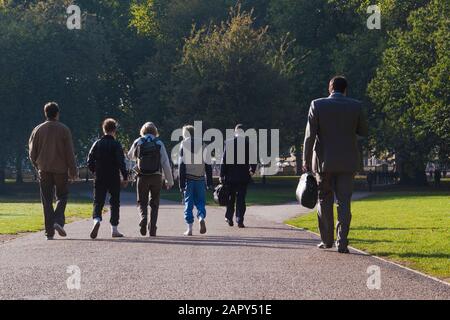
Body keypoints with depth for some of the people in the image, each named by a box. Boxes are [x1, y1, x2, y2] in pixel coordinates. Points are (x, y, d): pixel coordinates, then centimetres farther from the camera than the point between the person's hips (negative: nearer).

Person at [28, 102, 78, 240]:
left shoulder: (38, 130, 4)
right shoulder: (64, 130, -3)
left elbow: (32, 152, 7)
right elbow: (70, 153, -5)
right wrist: (73, 171, 1)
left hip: (44, 170, 2)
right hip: (61, 170, -2)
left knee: (47, 200, 4)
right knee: (62, 196, 10)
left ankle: (49, 231, 1)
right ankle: (58, 221, -14)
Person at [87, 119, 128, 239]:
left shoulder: (97, 144, 2)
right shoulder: (116, 145, -7)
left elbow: (90, 162, 3)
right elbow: (121, 163, -12)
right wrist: (125, 177, -6)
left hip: (99, 179, 2)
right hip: (114, 178, -2)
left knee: (98, 202, 3)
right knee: (114, 203, 9)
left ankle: (97, 219, -26)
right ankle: (114, 229, 10)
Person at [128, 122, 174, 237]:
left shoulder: (138, 142, 1)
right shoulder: (159, 143, -1)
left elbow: (131, 156, 19)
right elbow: (166, 163, -2)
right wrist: (170, 180, 3)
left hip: (142, 177, 0)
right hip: (156, 176, 0)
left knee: (142, 202, 13)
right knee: (154, 203, 10)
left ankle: (143, 217, -16)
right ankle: (152, 229, 3)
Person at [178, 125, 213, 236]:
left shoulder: (183, 145, -2)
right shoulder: (202, 145, 6)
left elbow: (181, 165, -5)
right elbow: (208, 164, 6)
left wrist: (181, 183, -4)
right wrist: (209, 182, 10)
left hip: (188, 178, -2)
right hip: (200, 179, 2)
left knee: (188, 203, 5)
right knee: (200, 201, 11)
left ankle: (189, 228, 3)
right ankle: (201, 218, -16)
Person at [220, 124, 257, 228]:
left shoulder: (229, 143, -6)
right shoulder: (249, 143, -4)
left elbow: (224, 160, -5)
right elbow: (254, 158, -1)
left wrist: (222, 175, -2)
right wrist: (252, 170, 15)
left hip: (231, 176, 0)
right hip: (244, 175, 0)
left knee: (230, 197, 15)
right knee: (241, 198, 2)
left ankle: (229, 217, 17)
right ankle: (240, 220, -3)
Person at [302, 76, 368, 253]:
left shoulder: (317, 105, -6)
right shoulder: (356, 106, -2)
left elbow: (310, 134, -7)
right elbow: (363, 131, 8)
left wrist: (306, 159, -2)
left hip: (324, 161, -1)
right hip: (347, 162, 1)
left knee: (325, 200, 13)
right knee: (344, 202, 3)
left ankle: (327, 240, 16)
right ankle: (342, 242, -5)